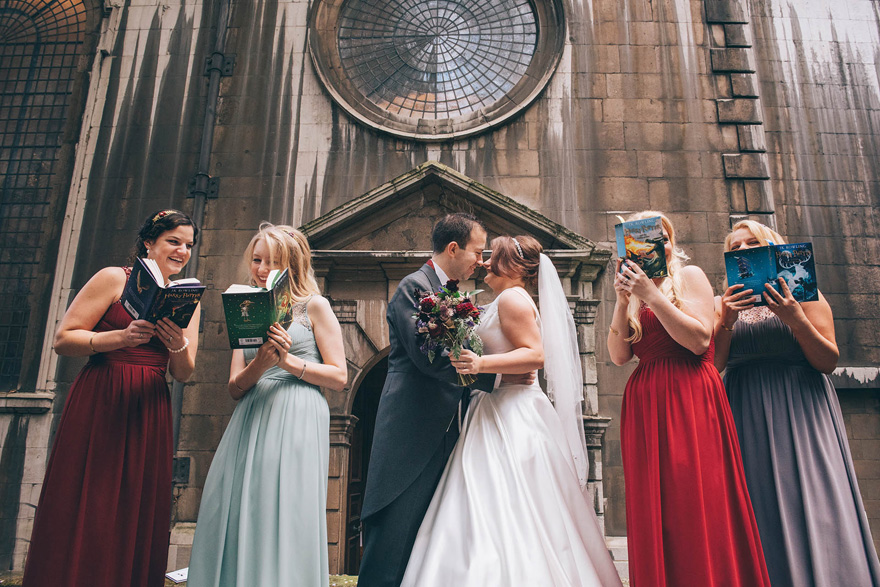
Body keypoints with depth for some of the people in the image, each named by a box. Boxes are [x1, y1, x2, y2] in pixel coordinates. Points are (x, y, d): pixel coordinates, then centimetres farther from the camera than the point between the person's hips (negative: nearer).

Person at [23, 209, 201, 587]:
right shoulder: (114, 279, 1)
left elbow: (183, 374, 8)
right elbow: (63, 339, -5)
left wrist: (178, 345, -13)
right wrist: (121, 337, -20)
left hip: (149, 414, 4)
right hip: (97, 406, -4)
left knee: (137, 519, 6)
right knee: (82, 515, -2)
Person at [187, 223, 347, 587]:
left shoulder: (314, 306, 5)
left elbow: (339, 377, 0)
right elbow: (235, 388, 11)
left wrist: (289, 361, -11)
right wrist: (259, 366, -10)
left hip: (296, 420, -5)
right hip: (251, 422, 5)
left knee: (284, 521, -7)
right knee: (235, 521, 2)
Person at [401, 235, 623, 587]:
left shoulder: (511, 297, -9)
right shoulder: (508, 300, 21)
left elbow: (535, 354, -20)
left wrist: (482, 363, -29)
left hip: (511, 416, -10)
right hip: (501, 413, 10)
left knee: (504, 512, -10)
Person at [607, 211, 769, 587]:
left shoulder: (689, 276, 6)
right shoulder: (632, 292, 18)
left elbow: (699, 340, -11)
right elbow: (619, 356, 5)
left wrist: (652, 295, -13)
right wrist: (623, 301, -3)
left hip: (689, 397, -4)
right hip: (645, 403, 4)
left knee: (696, 501, -6)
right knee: (654, 509, 4)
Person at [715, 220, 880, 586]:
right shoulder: (722, 303, 11)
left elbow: (829, 361, -2)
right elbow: (714, 364, 1)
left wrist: (795, 318, -16)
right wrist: (727, 321, -13)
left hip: (799, 411, -1)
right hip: (748, 416, 1)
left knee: (810, 508, -6)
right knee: (762, 510, -1)